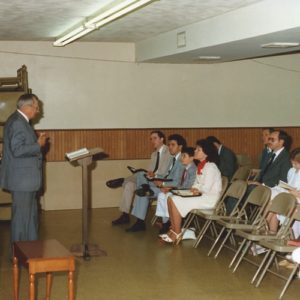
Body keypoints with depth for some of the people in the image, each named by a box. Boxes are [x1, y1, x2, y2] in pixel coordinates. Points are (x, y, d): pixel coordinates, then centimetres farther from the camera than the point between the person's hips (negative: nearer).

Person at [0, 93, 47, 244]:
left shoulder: (21, 121, 12)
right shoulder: (17, 122, -19)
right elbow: (17, 150, -26)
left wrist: (37, 140, 7)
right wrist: (38, 145, -17)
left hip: (26, 179, 11)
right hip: (22, 180, -11)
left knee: (31, 214, 17)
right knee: (22, 215, -1)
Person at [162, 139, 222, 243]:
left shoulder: (210, 167, -17)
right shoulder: (200, 166, 13)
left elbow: (206, 188, -22)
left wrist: (197, 190, -3)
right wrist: (194, 189, -2)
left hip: (210, 199, -10)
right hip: (202, 196, 10)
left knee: (176, 202, -18)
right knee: (171, 199, 1)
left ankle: (177, 234, -7)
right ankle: (173, 230, 2)